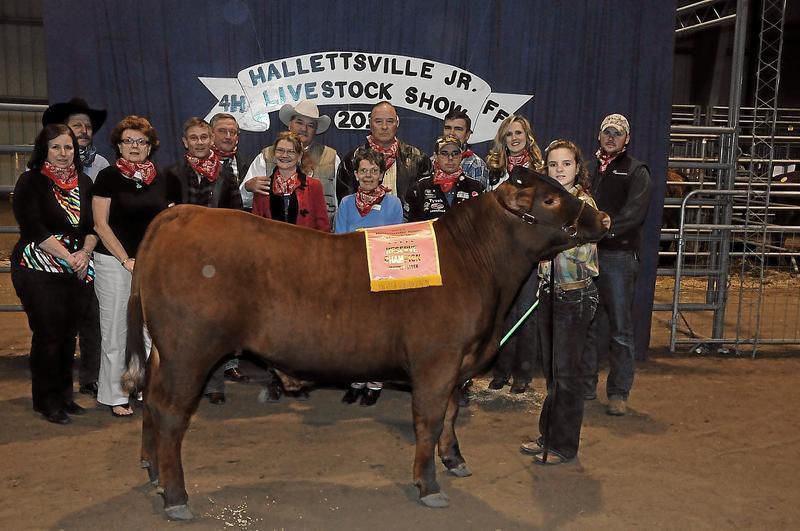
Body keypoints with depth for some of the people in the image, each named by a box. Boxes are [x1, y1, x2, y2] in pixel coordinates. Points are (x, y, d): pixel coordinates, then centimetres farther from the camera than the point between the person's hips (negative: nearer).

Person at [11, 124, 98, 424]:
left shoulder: (83, 182, 11)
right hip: (39, 272, -4)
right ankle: (46, 400, 13)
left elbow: (93, 225, 10)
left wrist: (85, 253, -8)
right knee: (48, 335, -2)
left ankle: (64, 396, 21)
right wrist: (69, 257, -15)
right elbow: (34, 229, -12)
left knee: (69, 334, 8)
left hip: (78, 272, 4)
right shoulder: (31, 182, -3)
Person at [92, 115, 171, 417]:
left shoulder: (160, 179, 9)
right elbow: (100, 224, -6)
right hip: (114, 262, -4)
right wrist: (127, 260, -10)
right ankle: (114, 396, 13)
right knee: (116, 331, 1)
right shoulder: (108, 177, -3)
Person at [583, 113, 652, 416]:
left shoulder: (636, 172, 6)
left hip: (619, 256, -3)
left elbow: (633, 214, -9)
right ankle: (586, 386, 21)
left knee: (621, 329, 1)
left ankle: (619, 393, 9)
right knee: (586, 325, 9)